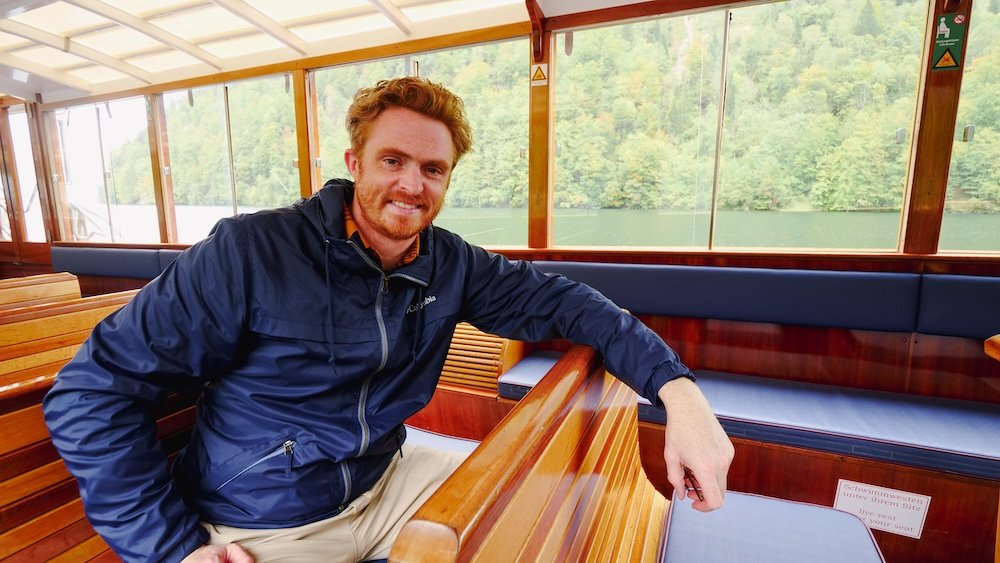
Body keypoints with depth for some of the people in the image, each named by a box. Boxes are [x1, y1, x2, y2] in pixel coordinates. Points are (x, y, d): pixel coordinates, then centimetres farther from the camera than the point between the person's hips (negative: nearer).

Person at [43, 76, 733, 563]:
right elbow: (90, 391, -16)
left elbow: (557, 299, -8)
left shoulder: (448, 264, -8)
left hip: (386, 484, 4)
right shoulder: (250, 252, -22)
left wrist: (677, 387, -20)